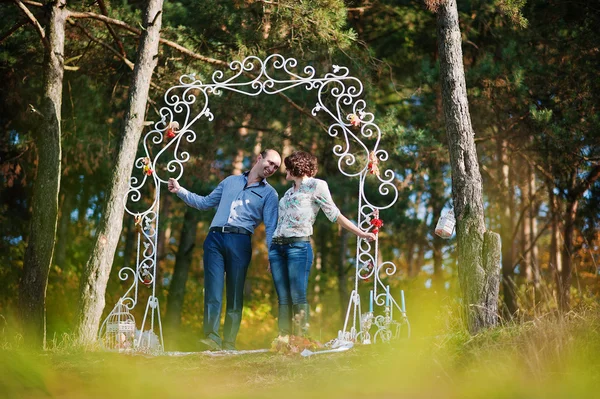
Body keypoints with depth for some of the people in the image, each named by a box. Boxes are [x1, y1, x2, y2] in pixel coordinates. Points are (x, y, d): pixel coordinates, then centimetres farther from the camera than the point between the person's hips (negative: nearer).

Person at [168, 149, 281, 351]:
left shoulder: (269, 193, 13)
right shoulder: (231, 181, 21)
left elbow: (271, 228, 4)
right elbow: (205, 202, 26)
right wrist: (180, 191, 16)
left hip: (240, 241, -2)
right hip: (215, 238, 2)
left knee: (235, 294, -1)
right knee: (213, 289, -11)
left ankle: (229, 342, 1)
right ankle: (211, 335, -18)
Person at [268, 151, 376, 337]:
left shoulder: (316, 185, 4)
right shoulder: (289, 192, 24)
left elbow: (334, 214, 5)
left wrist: (360, 232, 1)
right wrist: (271, 253, 19)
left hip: (299, 246, -6)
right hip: (277, 246, 6)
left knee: (298, 297, -13)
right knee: (283, 298, 1)